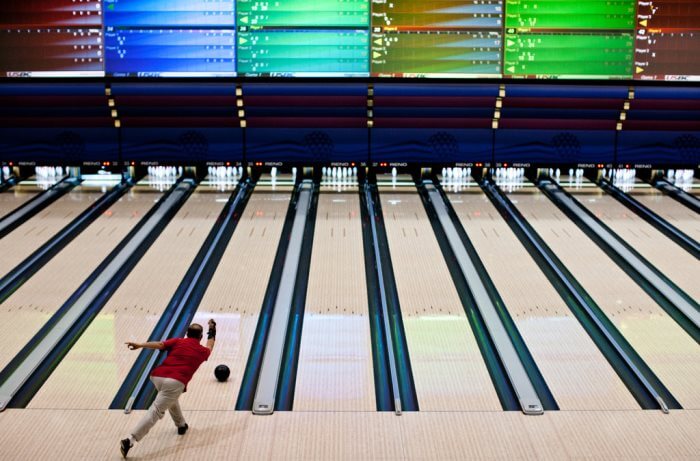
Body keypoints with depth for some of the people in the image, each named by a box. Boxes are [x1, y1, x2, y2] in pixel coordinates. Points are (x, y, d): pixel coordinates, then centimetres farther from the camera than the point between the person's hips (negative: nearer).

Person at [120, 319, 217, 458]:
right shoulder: (202, 351, 19)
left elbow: (160, 344, -2)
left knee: (171, 398, 33)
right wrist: (212, 330, 59)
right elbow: (210, 347, 44)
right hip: (175, 382, -4)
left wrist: (140, 345, -11)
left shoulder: (177, 341, 17)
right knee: (156, 411, -8)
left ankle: (181, 425, 48)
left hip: (157, 376, 4)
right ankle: (130, 440, -20)